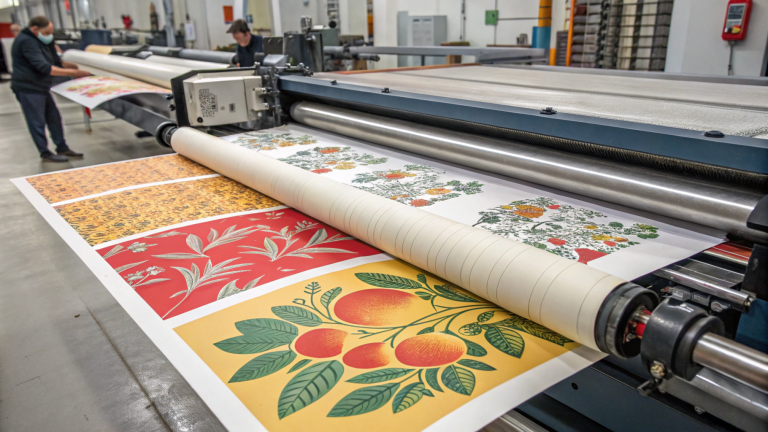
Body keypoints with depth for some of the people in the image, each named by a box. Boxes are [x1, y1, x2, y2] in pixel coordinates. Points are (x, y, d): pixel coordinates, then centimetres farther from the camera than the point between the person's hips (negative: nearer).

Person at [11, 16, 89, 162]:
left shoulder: (41, 41, 13)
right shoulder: (26, 42, -19)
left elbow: (56, 61, 15)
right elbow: (44, 67, -27)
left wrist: (77, 68, 2)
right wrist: (72, 73, -27)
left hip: (41, 87, 10)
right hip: (28, 89, -10)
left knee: (54, 118, 13)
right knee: (37, 122, -1)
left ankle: (62, 148, 23)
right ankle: (45, 154, 7)